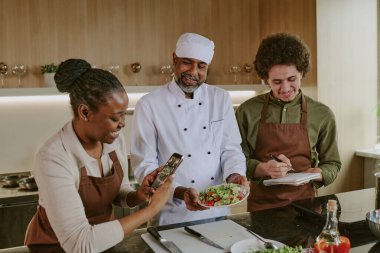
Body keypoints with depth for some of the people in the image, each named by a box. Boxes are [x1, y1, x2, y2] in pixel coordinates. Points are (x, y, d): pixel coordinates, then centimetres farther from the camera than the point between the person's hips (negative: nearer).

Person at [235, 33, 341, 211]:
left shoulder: (322, 115, 2)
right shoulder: (247, 111, -1)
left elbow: (332, 164, 12)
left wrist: (319, 174, -9)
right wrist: (264, 168, -14)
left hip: (303, 202, 1)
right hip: (261, 205, -1)